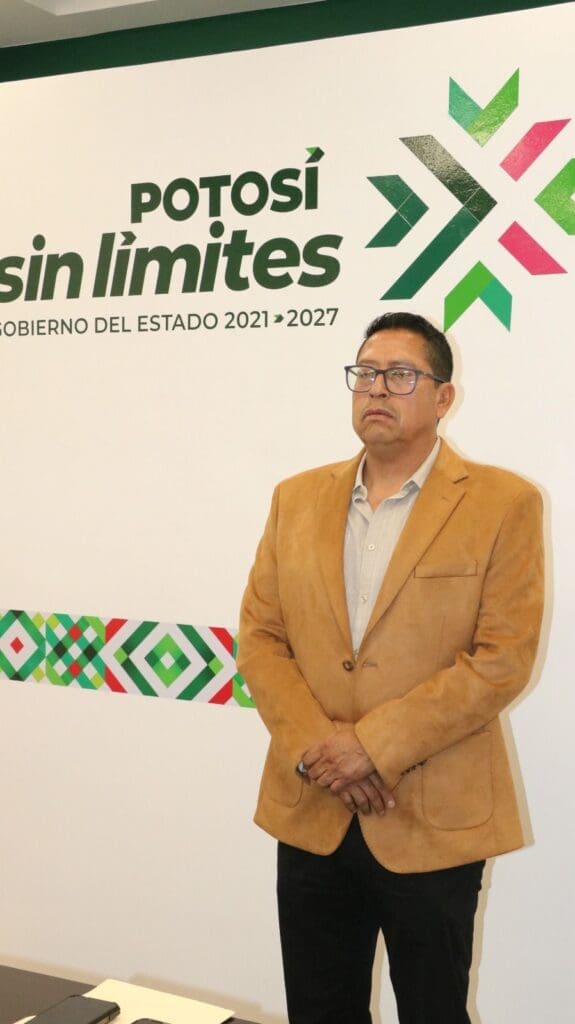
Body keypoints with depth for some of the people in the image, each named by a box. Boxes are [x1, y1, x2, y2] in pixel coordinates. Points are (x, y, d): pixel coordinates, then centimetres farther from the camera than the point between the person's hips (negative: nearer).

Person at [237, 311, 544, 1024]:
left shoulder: (502, 503, -5)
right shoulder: (297, 499, 8)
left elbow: (503, 657, -11)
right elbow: (259, 635, 5)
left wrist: (375, 745, -16)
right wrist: (314, 745, -10)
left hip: (434, 824, -3)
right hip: (311, 815, 4)